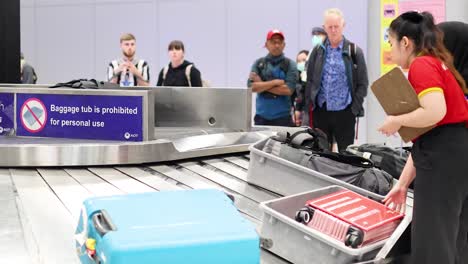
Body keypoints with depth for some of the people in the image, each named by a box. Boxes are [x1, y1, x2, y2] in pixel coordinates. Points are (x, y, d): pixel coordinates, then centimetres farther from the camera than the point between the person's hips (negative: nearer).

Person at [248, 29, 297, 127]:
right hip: (261, 116, 2)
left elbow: (288, 89, -9)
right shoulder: (258, 63, 8)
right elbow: (251, 86, -4)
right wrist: (275, 82, -10)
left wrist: (262, 85, -5)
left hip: (283, 117, -2)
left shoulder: (290, 64, 3)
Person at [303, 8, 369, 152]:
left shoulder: (354, 51, -1)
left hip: (344, 112, -2)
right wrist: (308, 108, 2)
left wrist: (355, 107, -6)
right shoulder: (318, 51, 5)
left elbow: (362, 83, 1)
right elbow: (309, 82, 7)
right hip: (320, 111, 2)